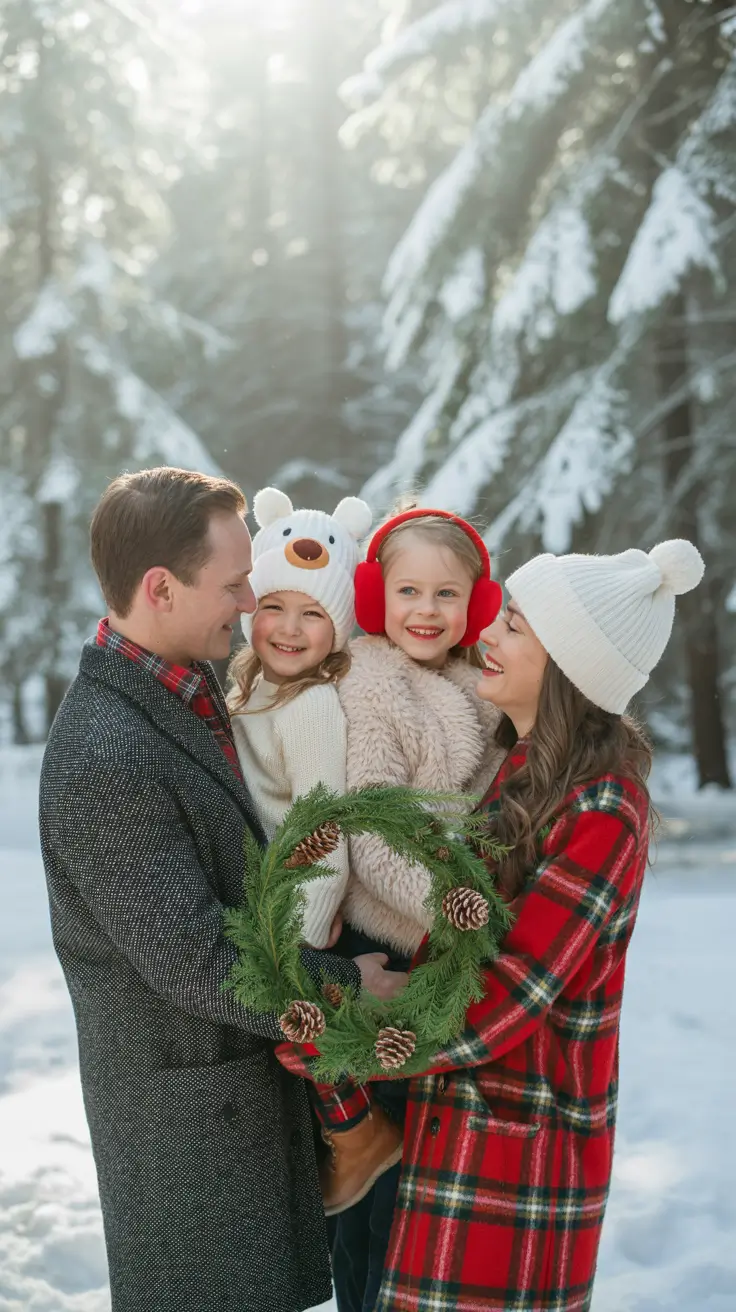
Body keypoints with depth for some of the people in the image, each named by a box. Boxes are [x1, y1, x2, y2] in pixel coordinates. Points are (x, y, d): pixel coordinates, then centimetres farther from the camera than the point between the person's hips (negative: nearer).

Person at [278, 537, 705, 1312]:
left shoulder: (601, 814, -20)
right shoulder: (518, 768, 6)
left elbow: (490, 1010, -22)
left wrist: (300, 1042, -17)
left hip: (515, 1154, -8)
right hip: (454, 1106, 8)